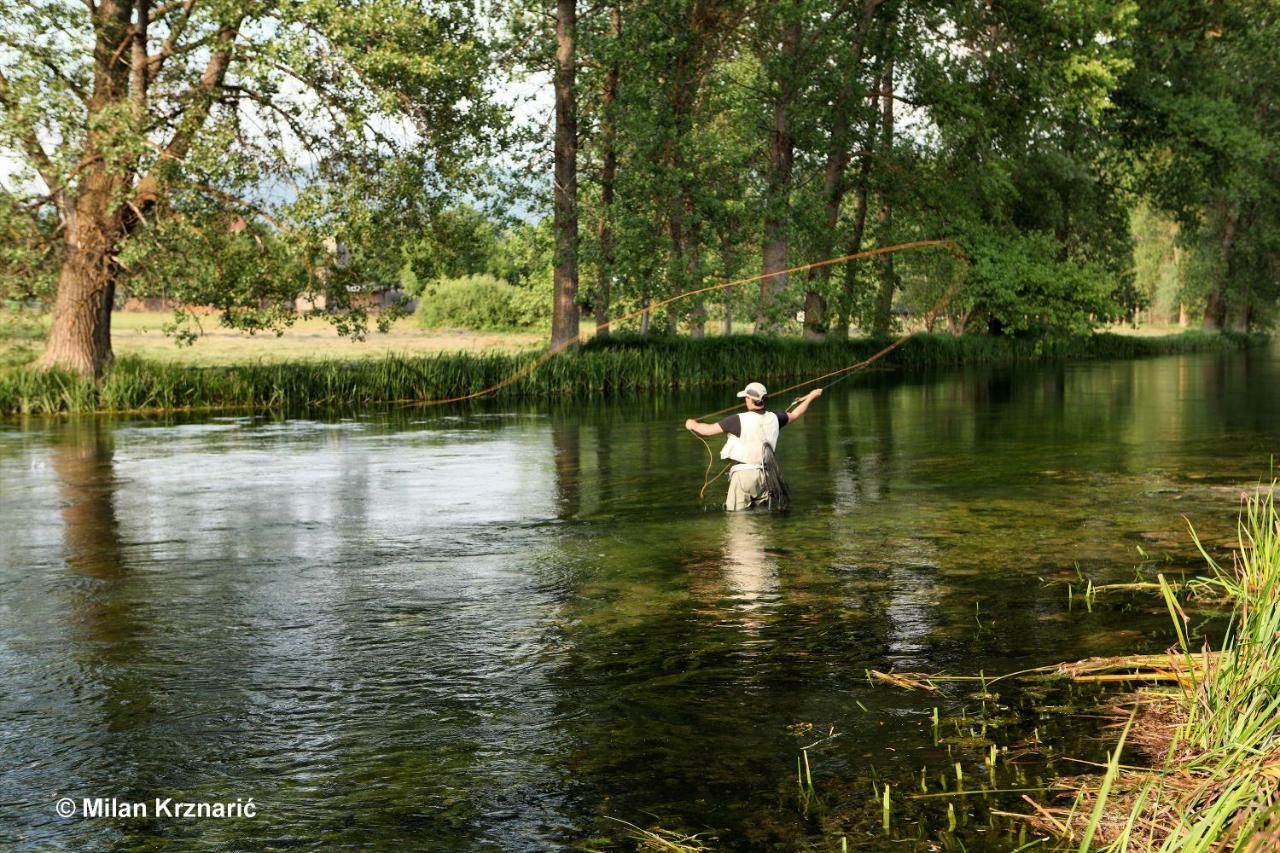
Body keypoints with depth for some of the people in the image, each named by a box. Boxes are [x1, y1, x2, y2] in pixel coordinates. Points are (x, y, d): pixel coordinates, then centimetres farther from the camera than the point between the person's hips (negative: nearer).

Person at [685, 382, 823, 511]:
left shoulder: (739, 420, -13)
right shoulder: (773, 418, 3)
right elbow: (794, 415, 24)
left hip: (743, 473, -6)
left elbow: (708, 430, -7)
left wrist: (693, 424, 15)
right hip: (764, 474, 6)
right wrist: (811, 397, 40)